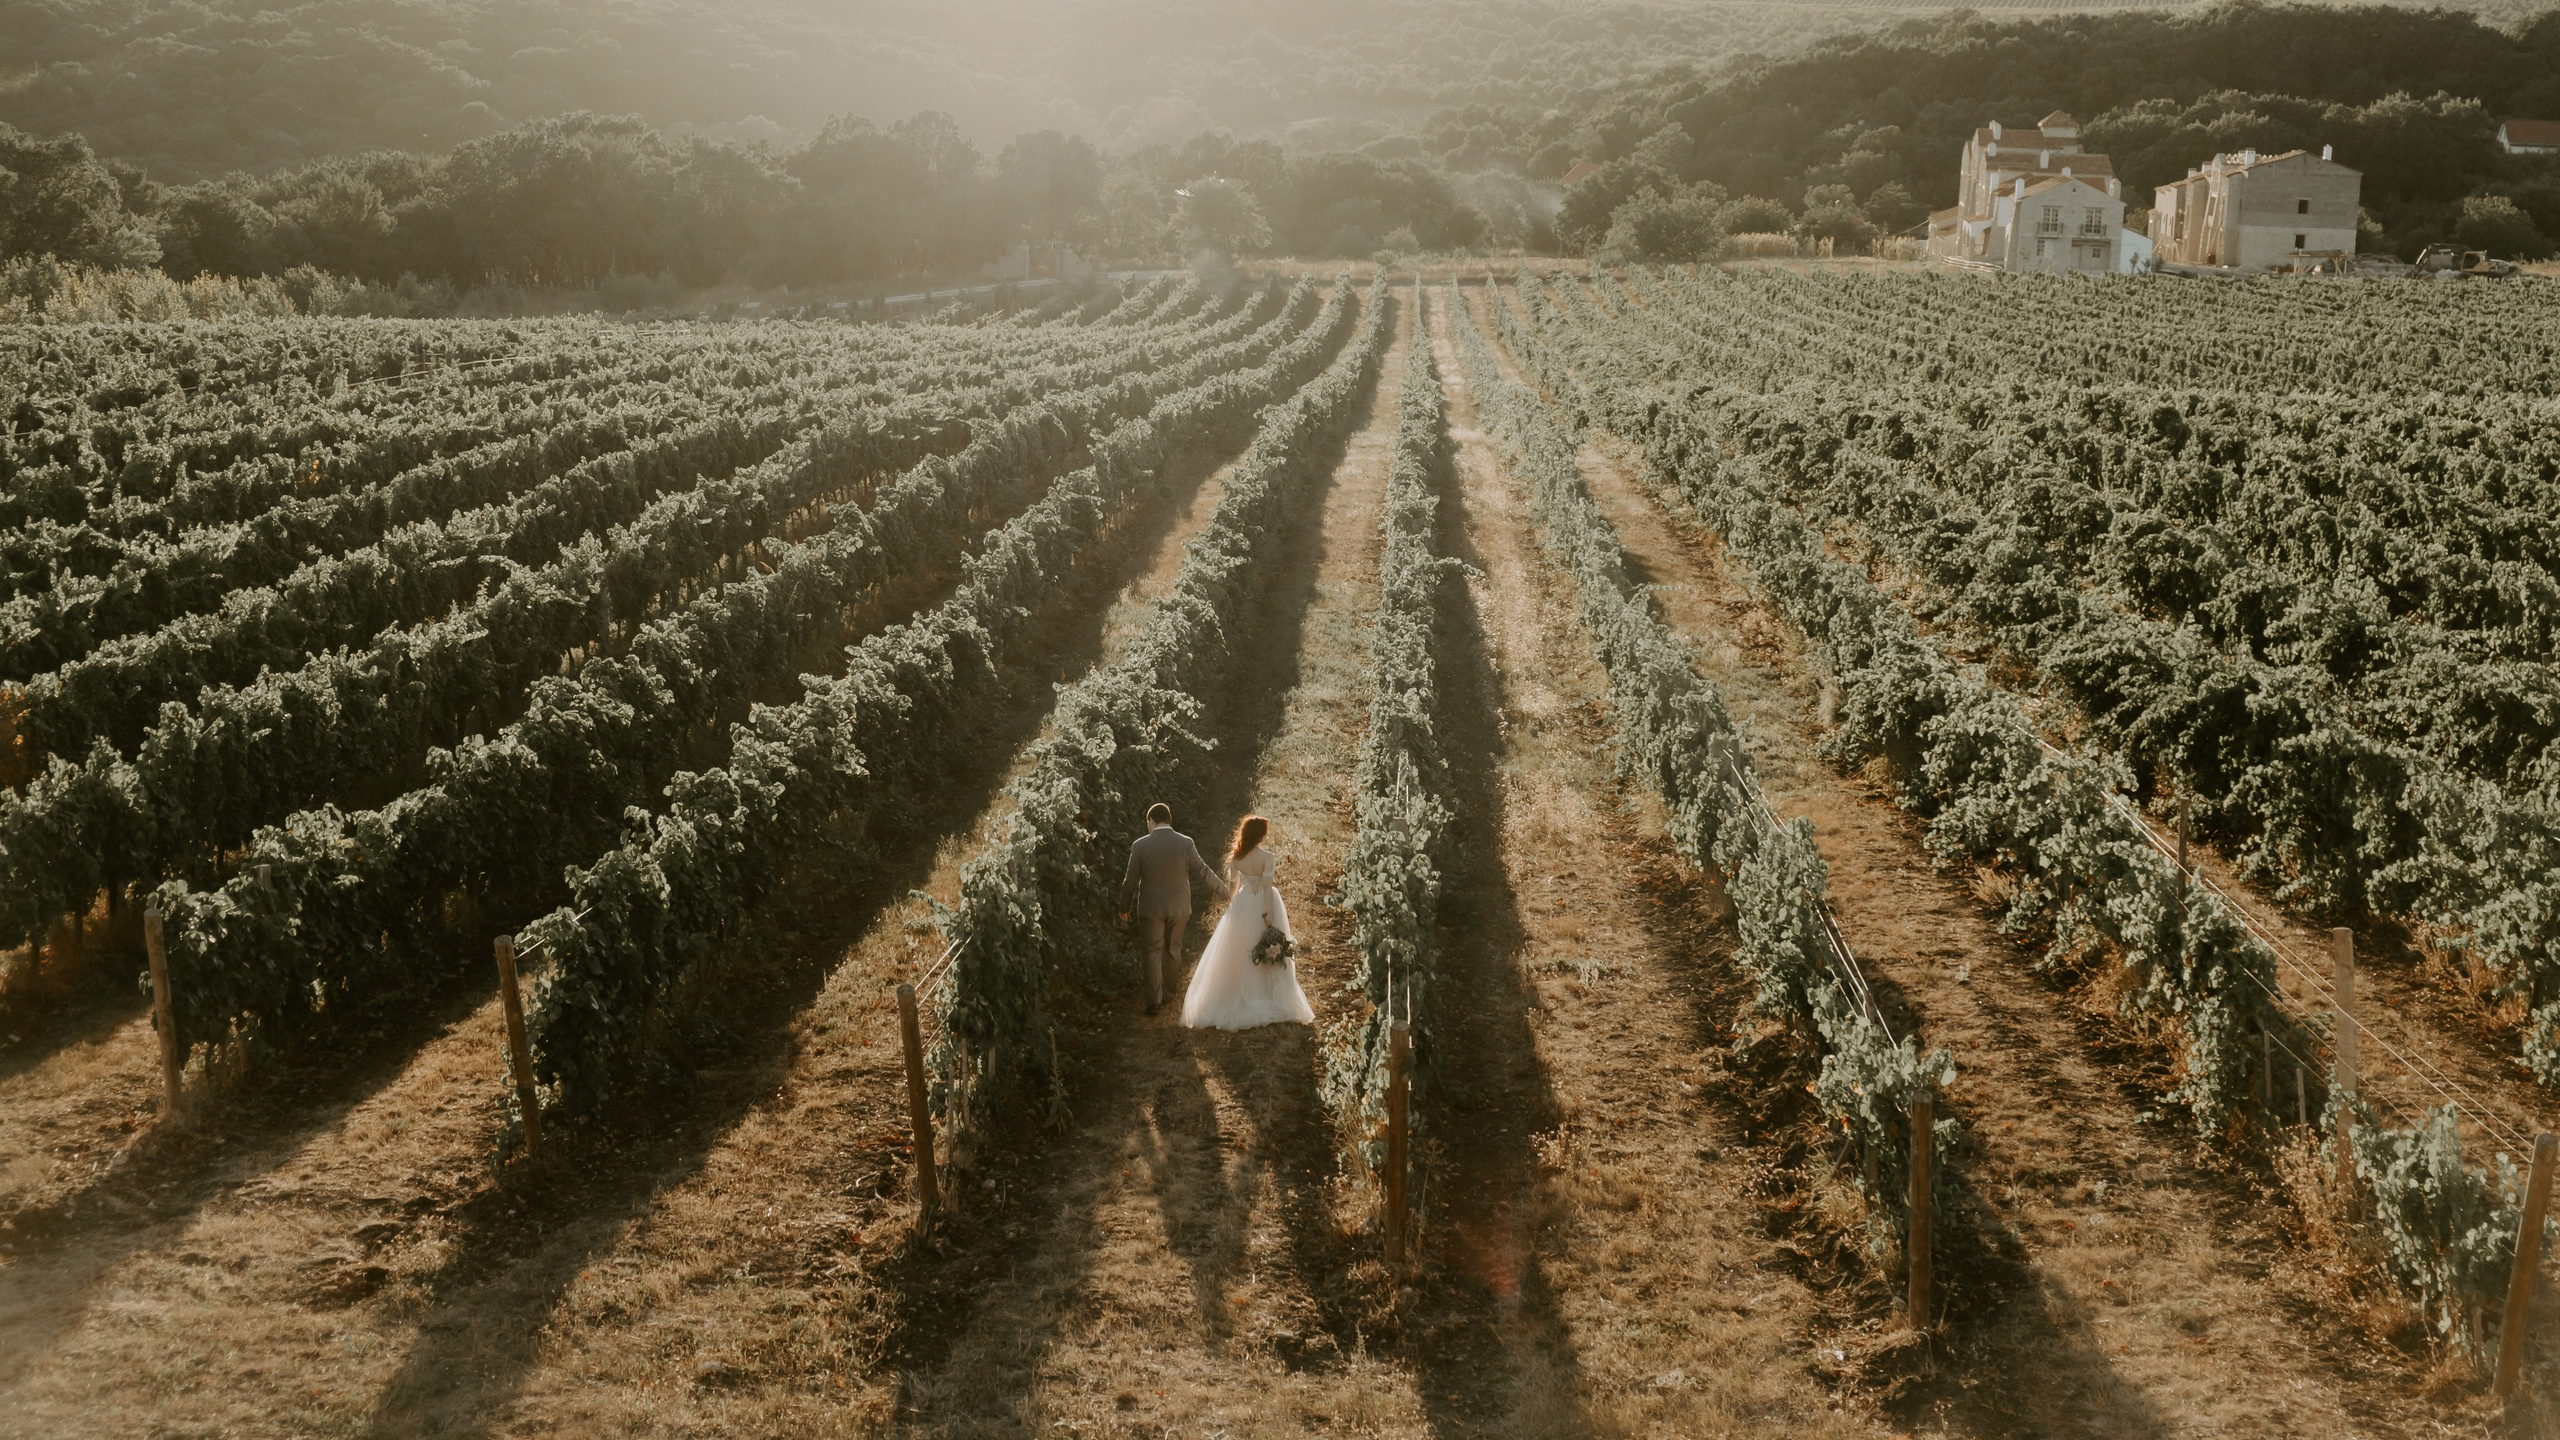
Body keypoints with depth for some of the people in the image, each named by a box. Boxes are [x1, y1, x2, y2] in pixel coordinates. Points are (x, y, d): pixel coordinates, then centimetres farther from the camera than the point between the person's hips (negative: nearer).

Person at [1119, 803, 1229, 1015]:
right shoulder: (1185, 843, -9)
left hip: (1151, 908, -1)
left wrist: (1124, 907, 9)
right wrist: (1225, 890, 7)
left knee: (1153, 953, 9)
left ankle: (1154, 1000, 6)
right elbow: (1203, 872, -6)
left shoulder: (1140, 845, -10)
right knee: (1172, 949, 18)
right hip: (1179, 907, 1)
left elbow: (1130, 880, -5)